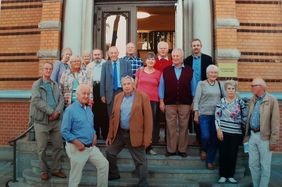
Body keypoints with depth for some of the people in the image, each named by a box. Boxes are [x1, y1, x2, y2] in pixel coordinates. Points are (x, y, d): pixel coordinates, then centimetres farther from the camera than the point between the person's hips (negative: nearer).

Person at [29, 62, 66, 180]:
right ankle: (44, 171, 20)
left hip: (56, 120, 4)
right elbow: (37, 100, -13)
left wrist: (57, 112, -14)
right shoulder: (37, 84, 0)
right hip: (41, 120, -4)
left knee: (58, 146, 8)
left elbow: (61, 100, 4)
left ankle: (56, 169, 22)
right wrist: (51, 111, -17)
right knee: (42, 148, 4)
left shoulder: (55, 85, 13)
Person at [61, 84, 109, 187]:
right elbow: (64, 131, -17)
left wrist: (94, 136, 1)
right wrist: (78, 143, -20)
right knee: (75, 176, 8)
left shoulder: (89, 109, 6)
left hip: (91, 146, 7)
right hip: (77, 148, -7)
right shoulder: (70, 110, -16)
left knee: (104, 164, 10)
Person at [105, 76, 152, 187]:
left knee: (140, 161, 5)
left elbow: (148, 119, -11)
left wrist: (147, 138, -15)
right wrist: (110, 135, 8)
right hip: (119, 133, 6)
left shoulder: (143, 97, -9)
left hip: (135, 135, -5)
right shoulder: (118, 97, 6)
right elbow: (113, 117, 9)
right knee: (109, 153, 19)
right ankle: (113, 174, 42)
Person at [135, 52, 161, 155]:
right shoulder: (140, 71, 8)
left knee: (152, 122, 1)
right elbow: (135, 85, 14)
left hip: (153, 101, 0)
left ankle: (149, 146, 13)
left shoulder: (158, 73, 7)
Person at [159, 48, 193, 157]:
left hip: (185, 103, 0)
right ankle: (171, 149, 14)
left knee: (184, 127, 6)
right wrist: (161, 102, 1)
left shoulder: (189, 71, 4)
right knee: (171, 126, 4)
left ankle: (182, 149, 17)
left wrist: (193, 103, 4)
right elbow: (161, 87, 6)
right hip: (169, 103, 0)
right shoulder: (166, 71, 5)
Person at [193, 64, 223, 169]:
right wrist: (196, 114, -5)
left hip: (217, 115, 3)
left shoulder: (220, 84, 9)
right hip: (204, 114, -3)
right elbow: (196, 99, -2)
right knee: (205, 136, -12)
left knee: (214, 139, 5)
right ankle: (203, 149, 23)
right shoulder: (201, 84, -1)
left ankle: (210, 161, 21)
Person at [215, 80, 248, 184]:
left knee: (233, 154, 6)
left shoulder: (240, 102, 1)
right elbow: (217, 116, -1)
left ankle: (230, 175, 20)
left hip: (236, 132, 0)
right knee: (223, 153, 4)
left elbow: (245, 117, 6)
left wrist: (244, 131, 5)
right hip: (223, 131, 0)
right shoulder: (221, 101, 0)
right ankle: (223, 175, 17)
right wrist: (218, 130, -7)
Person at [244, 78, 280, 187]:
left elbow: (275, 121, -12)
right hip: (252, 135, 6)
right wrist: (246, 135, 14)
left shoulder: (271, 100, -9)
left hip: (264, 137, -6)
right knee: (253, 164, 13)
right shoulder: (252, 100, 10)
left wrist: (274, 140, -14)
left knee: (265, 166, 7)